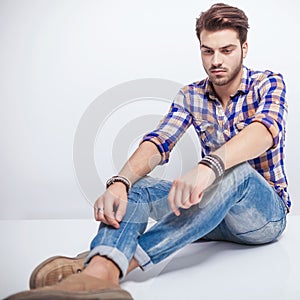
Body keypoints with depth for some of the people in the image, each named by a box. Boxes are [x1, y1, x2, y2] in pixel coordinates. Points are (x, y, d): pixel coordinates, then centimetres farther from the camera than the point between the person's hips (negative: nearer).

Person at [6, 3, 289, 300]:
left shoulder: (268, 84, -7)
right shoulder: (190, 96, 4)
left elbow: (265, 129, -30)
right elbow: (158, 143, -13)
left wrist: (208, 166, -50)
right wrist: (120, 183, -35)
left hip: (266, 212, -3)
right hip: (215, 213, 3)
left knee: (236, 171, -38)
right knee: (135, 185, -22)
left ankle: (124, 260, -44)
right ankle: (99, 271, -51)